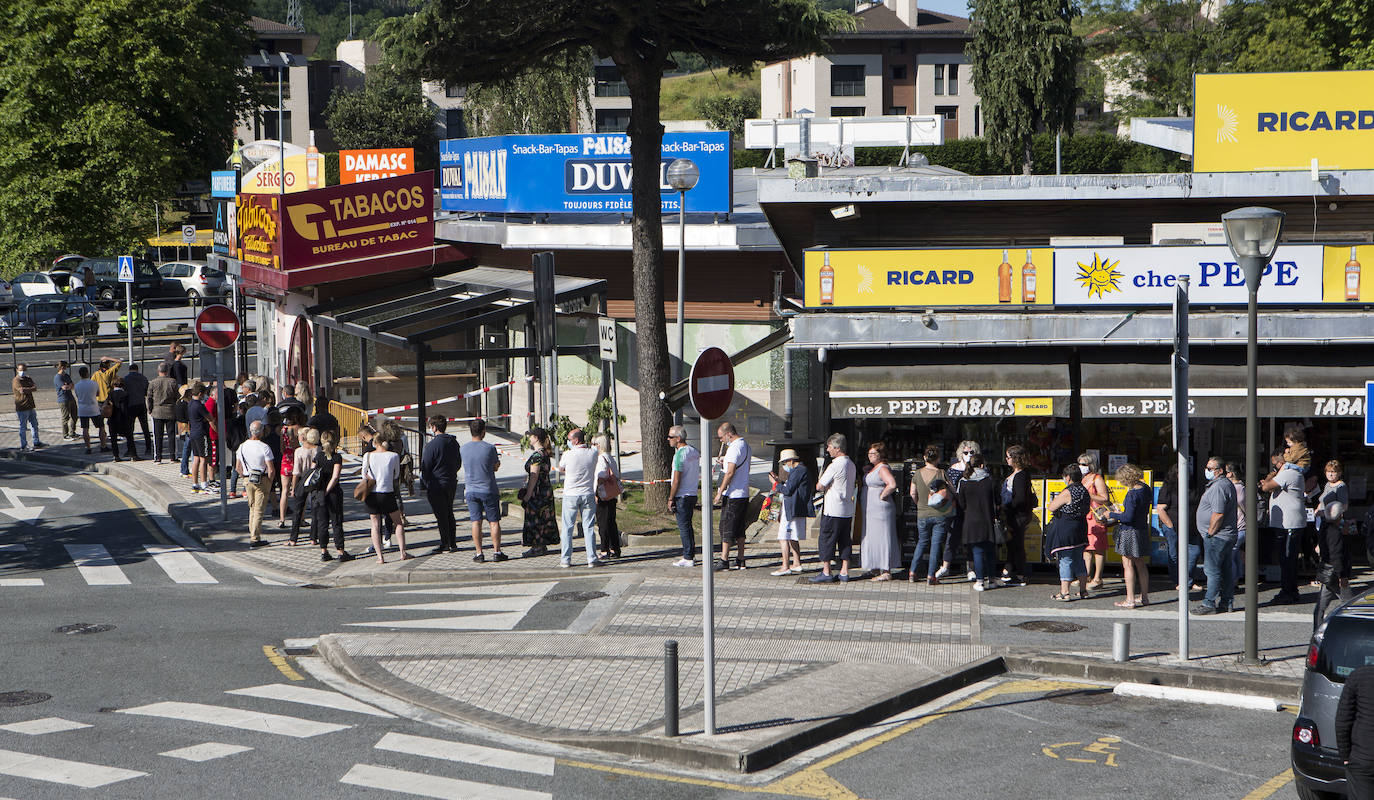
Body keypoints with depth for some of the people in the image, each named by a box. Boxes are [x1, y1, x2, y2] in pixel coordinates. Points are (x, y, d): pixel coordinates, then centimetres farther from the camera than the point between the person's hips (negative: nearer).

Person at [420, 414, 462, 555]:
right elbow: (459, 463, 15)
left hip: (436, 485, -7)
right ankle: (453, 544, 19)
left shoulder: (431, 445, -17)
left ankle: (444, 545, 2)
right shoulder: (453, 442, 5)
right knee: (449, 513, 16)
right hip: (452, 483, 7)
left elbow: (425, 467, -13)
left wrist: (423, 485, -3)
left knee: (441, 515, -1)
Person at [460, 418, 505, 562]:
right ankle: (497, 552, 6)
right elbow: (496, 466, 1)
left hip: (471, 490, 3)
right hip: (489, 489, -3)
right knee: (494, 522, 6)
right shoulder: (490, 448, -11)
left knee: (476, 522, 4)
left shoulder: (463, 448, -1)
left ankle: (479, 554, 3)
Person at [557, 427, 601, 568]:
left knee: (567, 528, 6)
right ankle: (592, 559, 2)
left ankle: (565, 559, 7)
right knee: (589, 527, 5)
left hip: (570, 494, -2)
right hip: (588, 494, 2)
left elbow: (560, 468, 6)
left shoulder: (568, 455, -12)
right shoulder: (593, 454, -4)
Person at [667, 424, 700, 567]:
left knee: (683, 527, -3)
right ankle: (692, 554, 22)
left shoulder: (680, 454, -17)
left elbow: (676, 480, -18)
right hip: (693, 494, 9)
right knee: (687, 525, 17)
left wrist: (670, 499, -13)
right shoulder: (694, 451, 9)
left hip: (682, 495, -9)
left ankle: (688, 558, -1)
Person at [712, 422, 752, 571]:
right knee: (740, 529, 12)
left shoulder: (734, 448, -17)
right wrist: (725, 465, 11)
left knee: (726, 528, -4)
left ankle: (724, 560, -4)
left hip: (732, 495, -9)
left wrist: (720, 492, -16)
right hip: (744, 494, 9)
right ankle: (740, 560, 14)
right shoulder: (745, 445, 15)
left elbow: (730, 472, -22)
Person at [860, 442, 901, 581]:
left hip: (880, 509, -11)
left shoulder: (883, 469, -16)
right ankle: (877, 569, 21)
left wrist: (882, 496, -20)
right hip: (871, 510, 11)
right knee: (873, 538, 14)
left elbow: (892, 485, -29)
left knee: (881, 538, -8)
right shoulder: (873, 468, 15)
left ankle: (886, 572, -6)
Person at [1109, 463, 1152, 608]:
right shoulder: (1145, 487, 4)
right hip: (1143, 530, 9)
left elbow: (1128, 517, -24)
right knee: (1141, 565, 17)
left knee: (1128, 565, -1)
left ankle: (1130, 600, 1)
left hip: (1130, 531, -9)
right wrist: (1122, 513, 14)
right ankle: (1144, 597, 24)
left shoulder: (1132, 494, -23)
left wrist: (1112, 515, -11)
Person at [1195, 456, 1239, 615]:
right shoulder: (1227, 485, 18)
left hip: (1217, 536, -11)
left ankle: (1209, 604, -7)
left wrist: (1209, 534, -16)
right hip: (1227, 536, 11)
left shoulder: (1218, 487, -17)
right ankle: (1226, 602, 16)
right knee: (1225, 571, 12)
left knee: (1212, 570, -8)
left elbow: (1218, 514, -24)